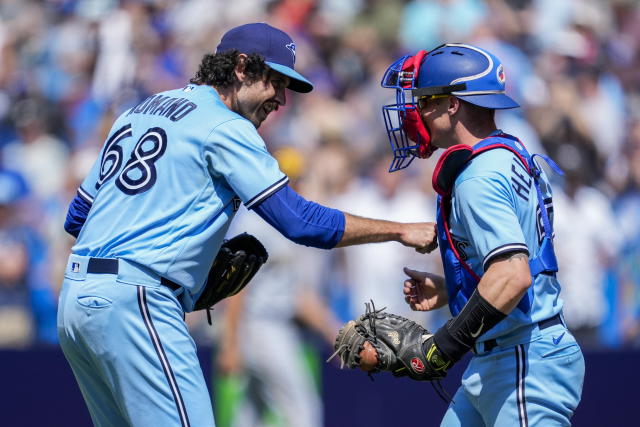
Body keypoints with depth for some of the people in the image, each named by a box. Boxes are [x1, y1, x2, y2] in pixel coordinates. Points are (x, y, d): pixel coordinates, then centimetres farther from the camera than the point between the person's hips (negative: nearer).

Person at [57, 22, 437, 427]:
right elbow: (301, 221, -10)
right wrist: (401, 231, -3)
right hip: (134, 303, -9)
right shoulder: (225, 127, -5)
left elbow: (77, 217, 23)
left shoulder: (139, 112, 21)